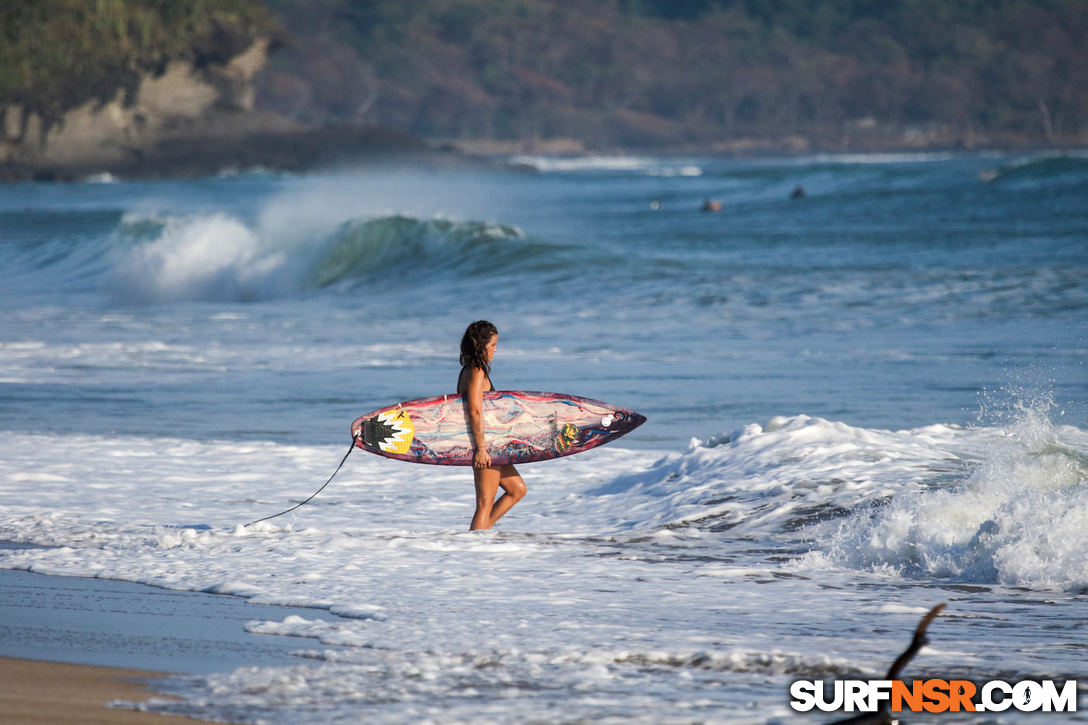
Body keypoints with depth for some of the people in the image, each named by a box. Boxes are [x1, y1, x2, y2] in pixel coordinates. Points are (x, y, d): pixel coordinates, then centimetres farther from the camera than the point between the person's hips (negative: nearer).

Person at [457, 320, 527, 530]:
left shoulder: (468, 371, 13)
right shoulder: (476, 373, -17)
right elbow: (475, 412, -24)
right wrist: (481, 447, -26)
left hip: (489, 445, 10)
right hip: (483, 444, -10)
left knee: (517, 489, 18)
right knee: (485, 504, -5)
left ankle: (480, 531, 17)